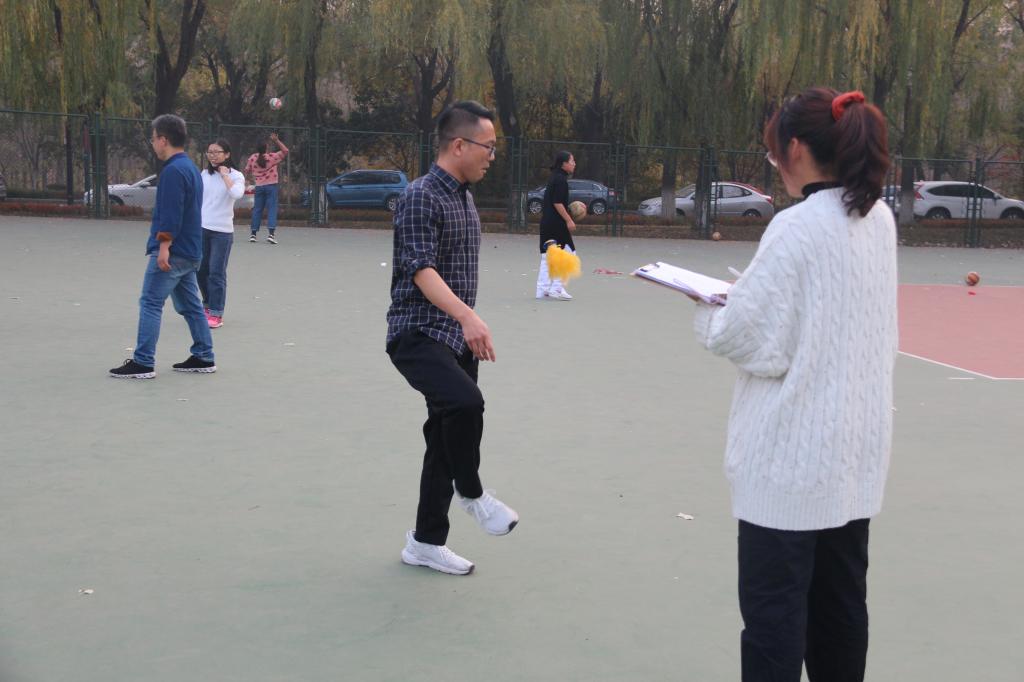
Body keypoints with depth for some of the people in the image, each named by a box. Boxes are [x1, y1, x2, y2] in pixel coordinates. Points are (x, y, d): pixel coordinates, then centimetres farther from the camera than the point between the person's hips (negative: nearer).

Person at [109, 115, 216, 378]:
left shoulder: (173, 170, -15)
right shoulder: (190, 167, 17)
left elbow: (171, 213, -23)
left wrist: (164, 245, -23)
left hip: (172, 252, -10)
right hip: (190, 252, 10)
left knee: (150, 303, -7)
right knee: (190, 305, 13)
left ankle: (143, 362, -7)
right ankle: (203, 357, 15)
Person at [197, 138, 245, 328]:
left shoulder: (235, 175, -2)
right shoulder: (205, 174, 10)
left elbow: (237, 194, -24)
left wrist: (225, 175, -15)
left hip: (222, 232, -5)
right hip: (201, 229, 5)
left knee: (217, 273, -5)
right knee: (201, 270, 11)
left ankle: (216, 314, 0)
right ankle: (208, 305, 30)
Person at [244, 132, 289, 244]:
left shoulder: (252, 158, 0)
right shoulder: (272, 157, -8)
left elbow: (247, 171, 12)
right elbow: (285, 151, 0)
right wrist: (276, 140, -4)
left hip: (259, 187, 3)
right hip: (271, 185, -3)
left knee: (257, 210, 10)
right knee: (272, 209, -5)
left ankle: (253, 234, 11)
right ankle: (271, 233, -17)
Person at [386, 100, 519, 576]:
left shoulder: (464, 198, 15)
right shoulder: (420, 197, -14)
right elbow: (422, 271, -25)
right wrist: (468, 317, -38)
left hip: (457, 338, 9)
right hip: (418, 334, -9)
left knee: (446, 436, 10)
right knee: (466, 402, -31)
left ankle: (426, 542, 21)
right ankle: (472, 492, -5)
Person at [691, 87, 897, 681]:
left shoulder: (798, 227, -18)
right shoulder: (879, 219, 6)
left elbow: (753, 342, -17)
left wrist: (708, 310, 1)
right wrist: (751, 292, 13)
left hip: (795, 450, -8)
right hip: (857, 445, 8)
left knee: (775, 607, 2)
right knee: (841, 598, 17)